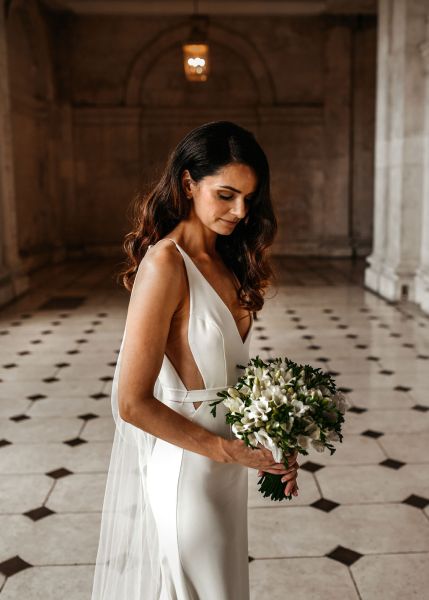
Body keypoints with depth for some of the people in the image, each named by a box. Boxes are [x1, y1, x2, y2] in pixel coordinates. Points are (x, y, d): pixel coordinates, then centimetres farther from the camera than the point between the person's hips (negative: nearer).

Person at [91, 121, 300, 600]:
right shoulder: (165, 263, -21)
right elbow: (133, 403, -23)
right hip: (184, 466, -8)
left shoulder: (227, 261, 4)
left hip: (223, 467, 8)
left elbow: (232, 371, 8)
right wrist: (230, 450, -18)